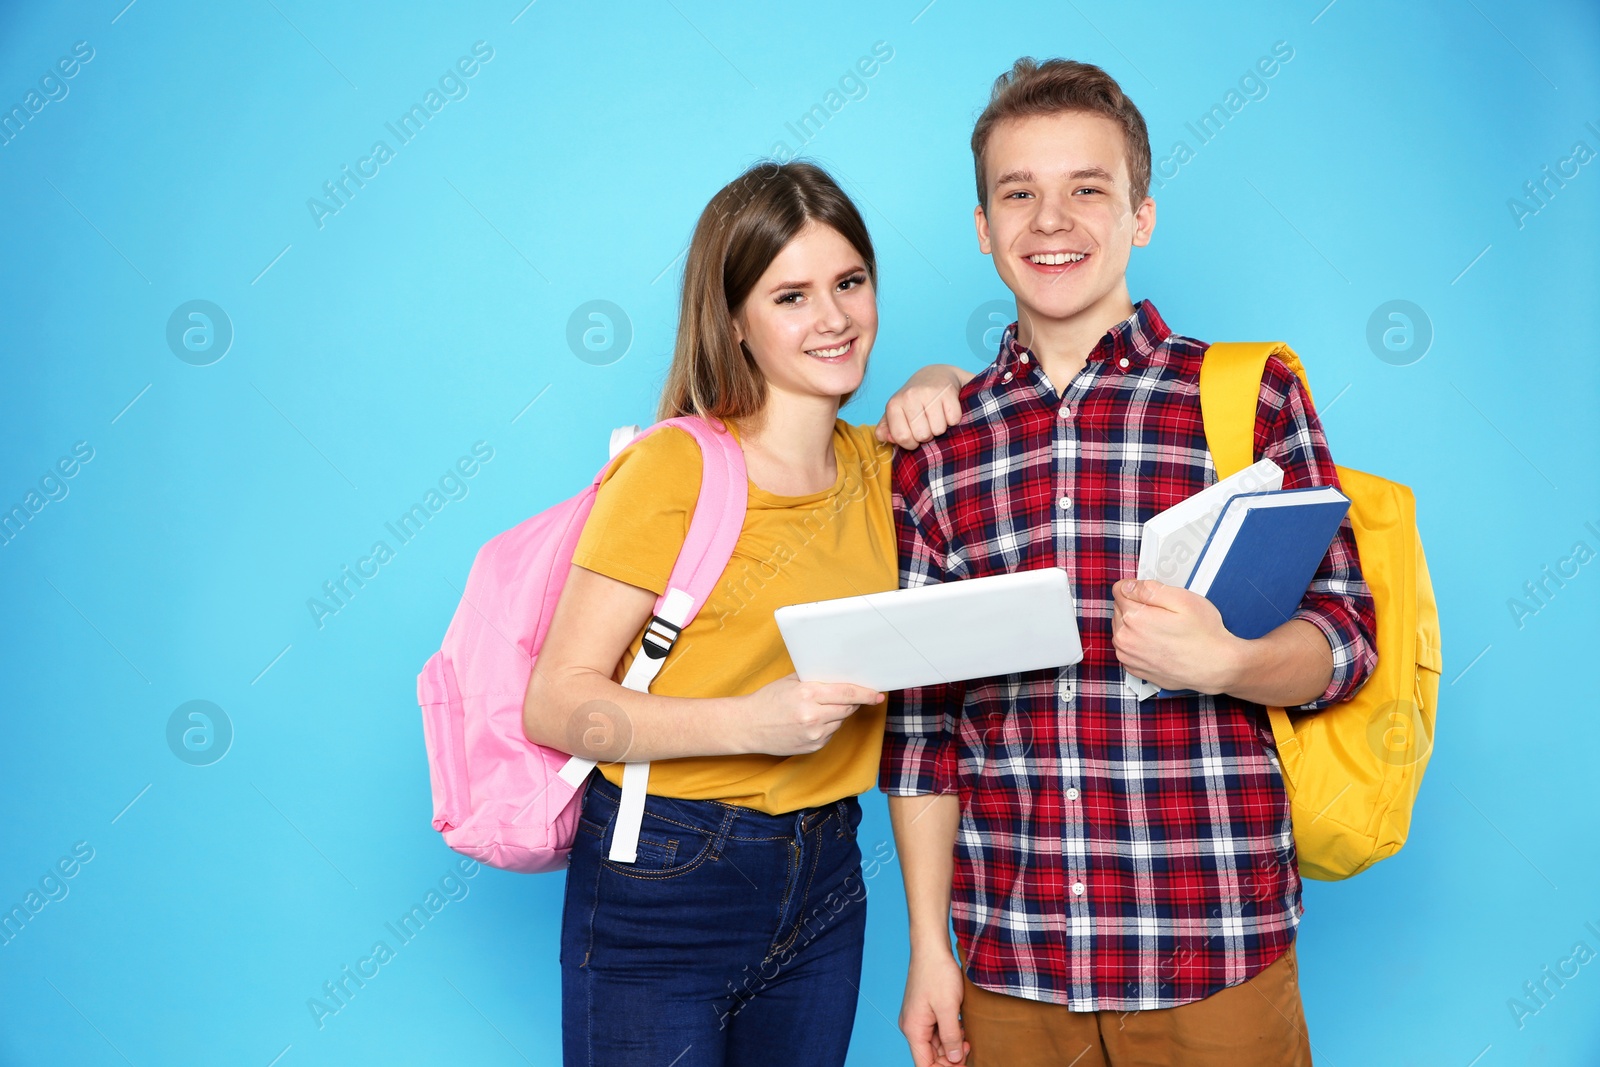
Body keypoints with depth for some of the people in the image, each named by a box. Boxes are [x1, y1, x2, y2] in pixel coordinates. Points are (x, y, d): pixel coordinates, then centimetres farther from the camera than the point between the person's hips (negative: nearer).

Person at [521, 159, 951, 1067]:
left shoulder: (876, 466, 5)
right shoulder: (674, 470, -14)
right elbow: (556, 702, -16)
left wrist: (926, 394, 4)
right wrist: (750, 721, -29)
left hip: (826, 885, 6)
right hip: (662, 890, -5)